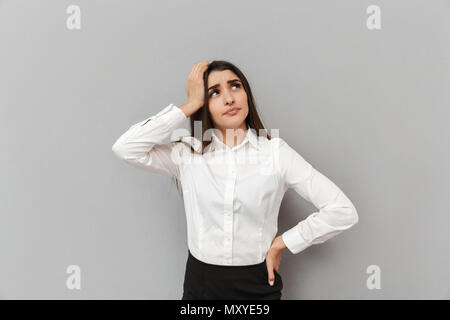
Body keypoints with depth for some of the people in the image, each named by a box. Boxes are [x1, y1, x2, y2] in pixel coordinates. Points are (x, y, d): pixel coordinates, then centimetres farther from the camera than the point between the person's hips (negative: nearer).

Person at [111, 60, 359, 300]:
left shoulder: (276, 152, -8)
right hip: (200, 284, 1)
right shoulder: (187, 153, -4)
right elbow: (125, 148, -21)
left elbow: (342, 211, -9)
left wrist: (280, 244, -7)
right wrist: (190, 105, -16)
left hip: (258, 286, 0)